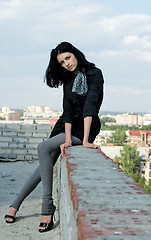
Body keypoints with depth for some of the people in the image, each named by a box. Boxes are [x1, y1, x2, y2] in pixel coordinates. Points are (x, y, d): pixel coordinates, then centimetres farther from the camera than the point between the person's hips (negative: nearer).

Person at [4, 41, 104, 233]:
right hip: (67, 126, 5)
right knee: (45, 165, -5)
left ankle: (47, 208, -23)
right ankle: (16, 204, 6)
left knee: (43, 148, -25)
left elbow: (89, 105, -25)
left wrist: (85, 140, -34)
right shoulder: (68, 80, 5)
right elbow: (67, 110, -7)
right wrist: (67, 139, -21)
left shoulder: (94, 74, -13)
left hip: (85, 129, -5)